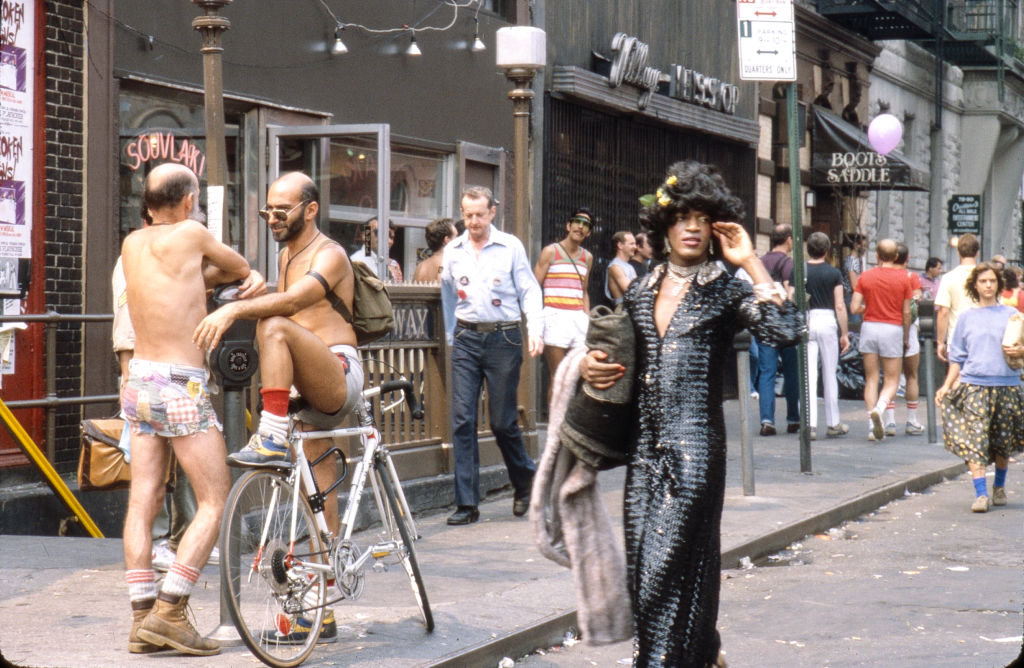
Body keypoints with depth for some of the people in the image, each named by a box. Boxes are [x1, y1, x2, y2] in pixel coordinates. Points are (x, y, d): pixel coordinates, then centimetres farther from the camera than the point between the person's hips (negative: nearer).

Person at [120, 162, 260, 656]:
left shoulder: (131, 244, 9)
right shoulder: (189, 235, -9)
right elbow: (236, 265, 7)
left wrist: (247, 276, 6)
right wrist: (250, 275, 28)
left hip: (139, 380, 7)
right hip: (181, 387, -7)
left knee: (143, 501, 7)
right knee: (214, 502, -1)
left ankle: (141, 618, 6)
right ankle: (169, 611, -9)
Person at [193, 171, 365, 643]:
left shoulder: (329, 255, -10)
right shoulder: (287, 255, 19)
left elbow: (292, 301, -29)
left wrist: (234, 309, -41)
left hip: (340, 375, -8)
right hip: (309, 389, 9)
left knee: (276, 327, -31)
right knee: (317, 495, 7)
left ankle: (273, 441, -33)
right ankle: (321, 614, 10)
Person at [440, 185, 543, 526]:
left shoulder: (511, 246, 1)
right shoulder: (453, 251, 10)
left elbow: (529, 290, 2)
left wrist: (535, 329, -10)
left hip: (503, 337, -3)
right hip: (466, 338, 3)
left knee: (503, 420, 1)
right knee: (462, 419, -5)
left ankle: (525, 482, 27)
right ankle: (467, 503, -2)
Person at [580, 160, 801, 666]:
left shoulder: (725, 292, -1)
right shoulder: (641, 292, 14)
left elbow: (784, 331, -17)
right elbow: (618, 354, 26)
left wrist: (750, 262, -13)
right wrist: (589, 365, 3)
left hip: (694, 444, -6)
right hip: (645, 445, 6)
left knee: (665, 567, -10)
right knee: (641, 565, 8)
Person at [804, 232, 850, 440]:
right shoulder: (833, 273, 0)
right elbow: (840, 306, -2)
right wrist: (844, 334, 3)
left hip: (805, 323, 0)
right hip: (828, 321, 0)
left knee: (809, 376, -1)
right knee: (830, 375, 10)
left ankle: (810, 425, -9)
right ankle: (833, 424, 18)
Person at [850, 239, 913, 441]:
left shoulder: (865, 277, 1)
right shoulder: (903, 278, -2)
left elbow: (854, 308, -4)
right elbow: (906, 313, -1)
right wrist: (906, 338, 11)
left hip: (869, 327, 2)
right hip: (893, 329, -2)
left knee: (871, 379, 9)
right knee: (892, 380, 5)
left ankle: (873, 427, 2)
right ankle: (879, 408, -25)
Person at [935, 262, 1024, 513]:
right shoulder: (966, 317, 11)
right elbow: (958, 357, 14)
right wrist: (947, 385, 6)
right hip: (973, 385, 0)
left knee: (1003, 442, 8)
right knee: (975, 439, -13)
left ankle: (999, 487, 30)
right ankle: (980, 494, -16)